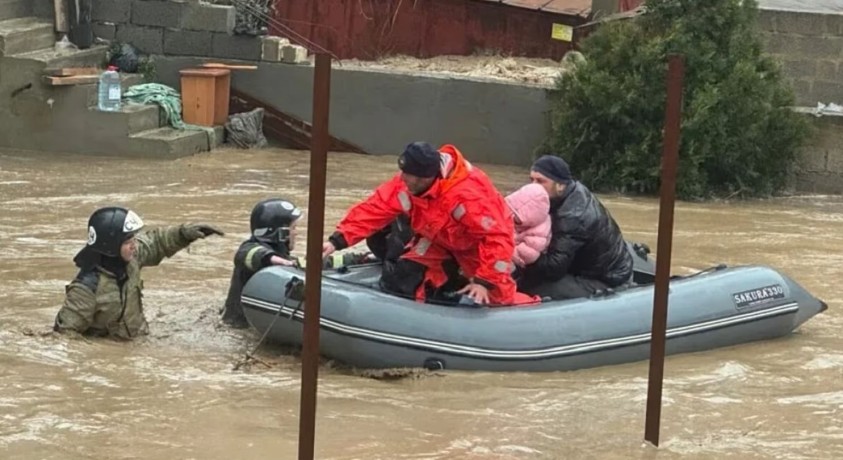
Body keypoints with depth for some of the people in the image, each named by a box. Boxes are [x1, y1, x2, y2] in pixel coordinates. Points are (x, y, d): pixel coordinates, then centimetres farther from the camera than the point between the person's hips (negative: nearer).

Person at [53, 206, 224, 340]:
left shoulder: (131, 258, -4)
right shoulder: (87, 287, -26)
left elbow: (155, 242, 14)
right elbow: (65, 330, -20)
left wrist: (184, 232, 1)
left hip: (136, 343, 7)